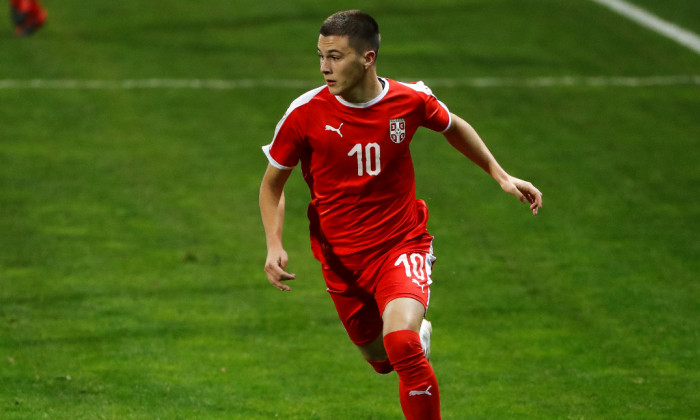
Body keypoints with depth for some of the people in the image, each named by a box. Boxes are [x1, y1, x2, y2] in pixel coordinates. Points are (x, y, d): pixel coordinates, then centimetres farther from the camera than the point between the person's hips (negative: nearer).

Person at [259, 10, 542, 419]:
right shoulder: (306, 113, -13)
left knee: (401, 344, -27)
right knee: (381, 359, 15)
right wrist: (274, 245, -12)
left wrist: (501, 176, 12)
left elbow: (454, 127, 14)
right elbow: (273, 182, 2)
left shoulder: (410, 100, -10)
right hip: (342, 260, 2)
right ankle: (419, 332, 50)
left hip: (403, 247, -2)